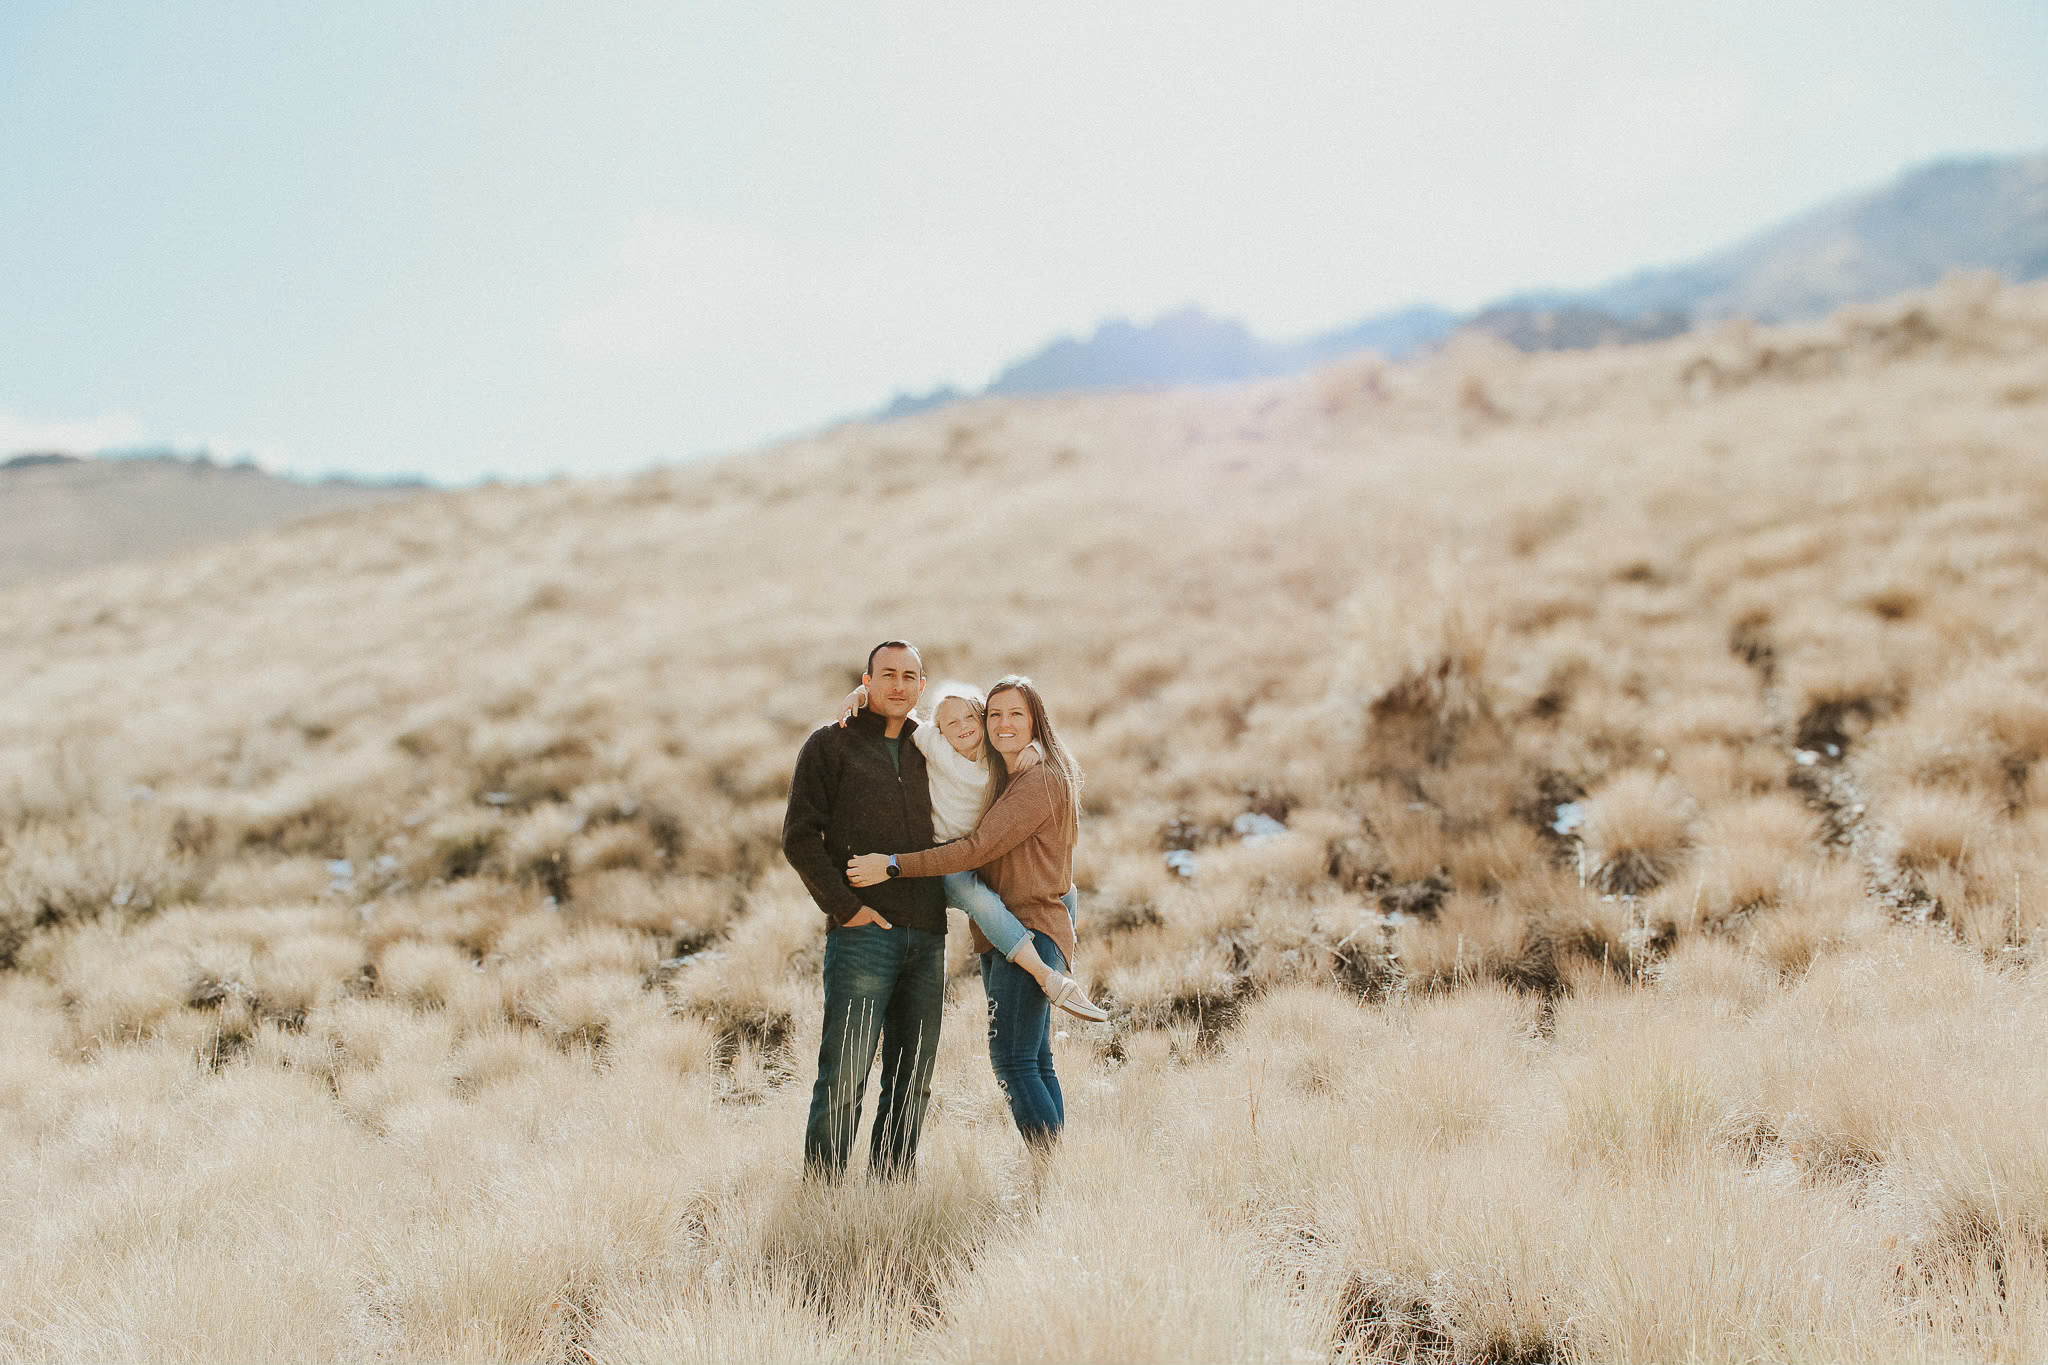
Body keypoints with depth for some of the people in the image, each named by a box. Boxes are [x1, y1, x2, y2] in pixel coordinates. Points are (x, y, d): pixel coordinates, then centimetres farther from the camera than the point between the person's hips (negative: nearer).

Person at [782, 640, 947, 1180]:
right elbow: (800, 836, -5)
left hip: (927, 937, 5)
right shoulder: (831, 744, 3)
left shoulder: (928, 751, 17)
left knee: (913, 1081, 8)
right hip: (862, 933, -5)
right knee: (843, 1076, -7)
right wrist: (844, 907, -12)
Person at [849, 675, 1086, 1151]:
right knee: (1034, 1063, 11)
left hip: (1030, 931, -9)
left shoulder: (1044, 778, -11)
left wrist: (894, 866, -19)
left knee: (1011, 1058, -15)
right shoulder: (1000, 777, 17)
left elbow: (979, 847, -18)